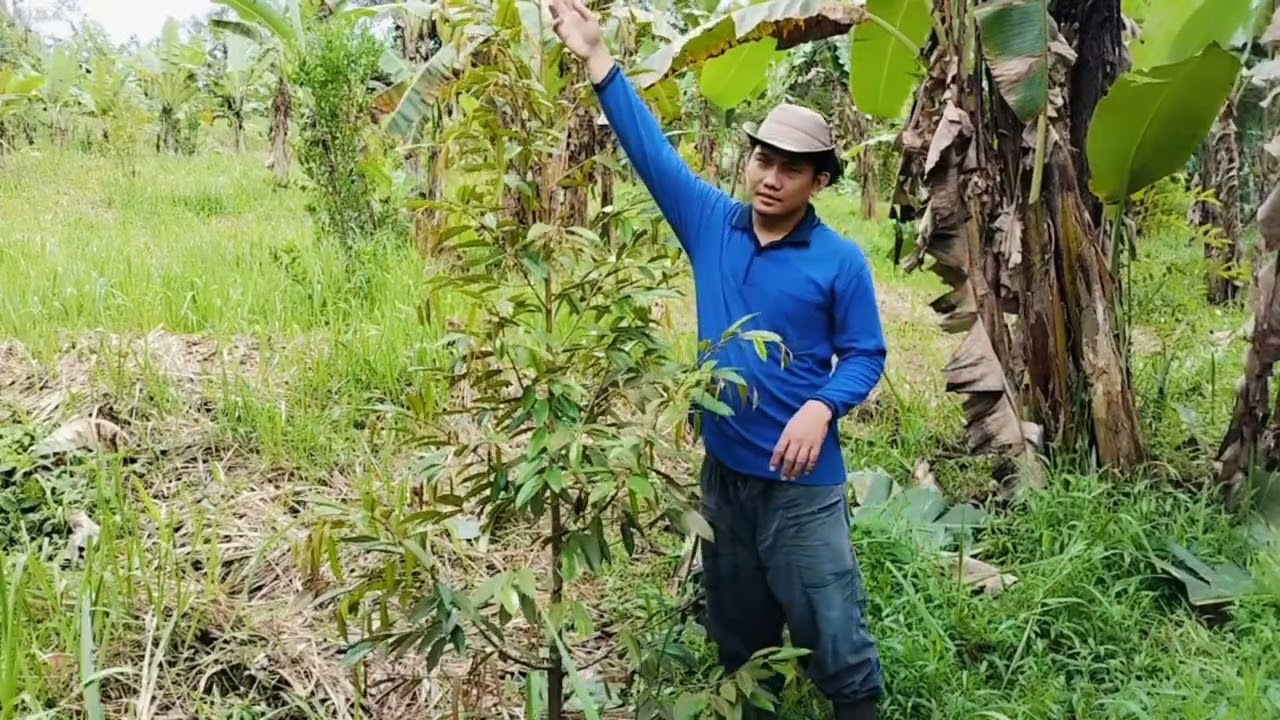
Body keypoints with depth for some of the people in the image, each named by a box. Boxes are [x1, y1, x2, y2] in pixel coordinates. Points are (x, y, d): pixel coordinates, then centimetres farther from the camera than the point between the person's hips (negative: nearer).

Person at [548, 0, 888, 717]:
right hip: (723, 469, 4)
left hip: (802, 480, -4)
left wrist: (822, 407, -23)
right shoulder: (711, 224, 1)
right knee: (738, 631, 19)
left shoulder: (840, 261, -8)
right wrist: (599, 58, -4)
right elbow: (651, 147, 0)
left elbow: (865, 356, -4)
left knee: (834, 634, 0)